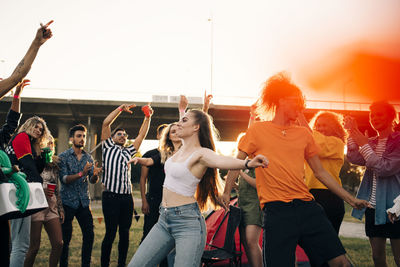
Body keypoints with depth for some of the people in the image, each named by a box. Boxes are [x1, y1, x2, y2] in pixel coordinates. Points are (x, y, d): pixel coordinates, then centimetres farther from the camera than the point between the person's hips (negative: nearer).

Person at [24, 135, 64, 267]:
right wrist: (41, 191, -18)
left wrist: (60, 209, 16)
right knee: (34, 247, -4)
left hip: (52, 208, 6)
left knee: (58, 244, -1)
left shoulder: (54, 165, 15)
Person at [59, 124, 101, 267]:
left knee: (89, 234, 1)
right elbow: (64, 179, -14)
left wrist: (95, 174, -18)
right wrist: (81, 174, -28)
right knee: (65, 237, 0)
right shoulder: (63, 157, -4)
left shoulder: (88, 157, 9)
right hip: (67, 202, -4)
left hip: (84, 201, 4)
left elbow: (93, 181, 6)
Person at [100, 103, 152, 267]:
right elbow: (106, 123, 1)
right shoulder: (108, 147, 10)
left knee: (125, 234, 7)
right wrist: (121, 108, 1)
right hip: (111, 196, -5)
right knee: (110, 233, -5)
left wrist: (148, 117, 15)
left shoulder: (128, 152, 24)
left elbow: (142, 134, 22)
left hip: (127, 197, 5)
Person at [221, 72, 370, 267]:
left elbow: (320, 173, 20)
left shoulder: (304, 134, 16)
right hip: (277, 211, -4)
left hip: (307, 207, 4)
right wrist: (226, 193, 0)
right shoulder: (258, 130, 5)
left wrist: (350, 199, 19)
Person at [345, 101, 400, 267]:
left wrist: (364, 145, -15)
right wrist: (353, 134, -12)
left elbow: (385, 168, -16)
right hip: (373, 207, 6)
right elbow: (355, 159, -4)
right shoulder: (371, 143, 13)